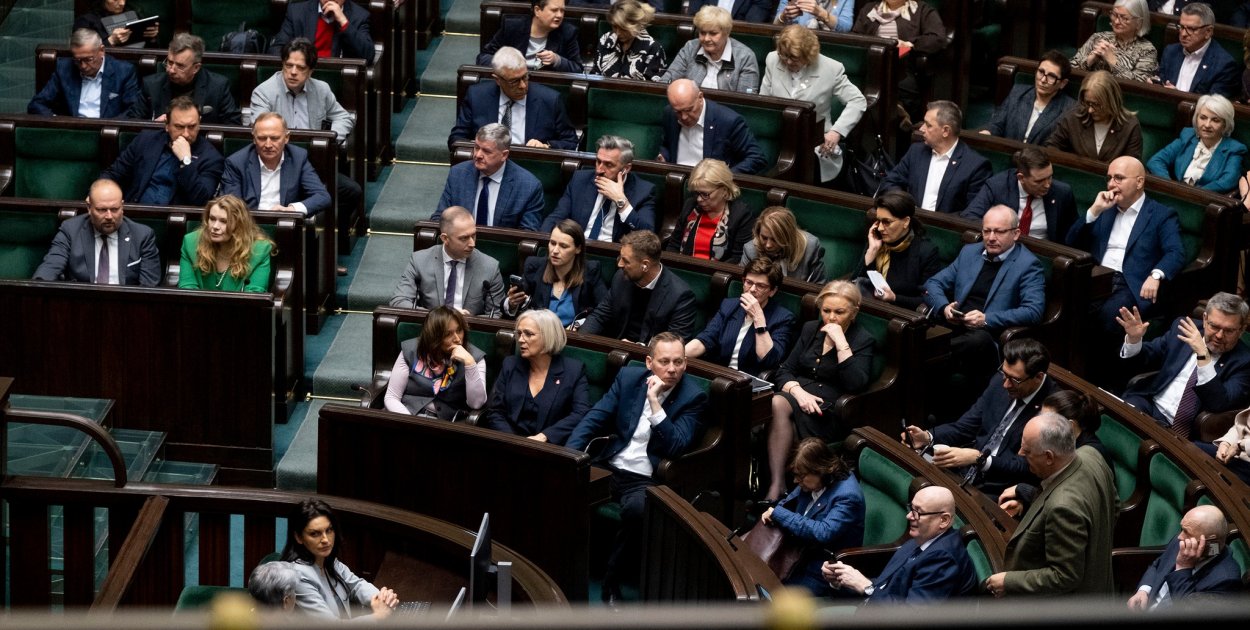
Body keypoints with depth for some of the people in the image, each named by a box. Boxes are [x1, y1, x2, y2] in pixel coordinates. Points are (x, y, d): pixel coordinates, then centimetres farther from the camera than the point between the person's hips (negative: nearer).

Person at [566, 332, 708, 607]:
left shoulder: (693, 398, -4)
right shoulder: (629, 377, 7)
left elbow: (677, 447, -14)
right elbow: (594, 419, 5)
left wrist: (655, 403, -20)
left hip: (646, 480, -4)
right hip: (610, 468, 4)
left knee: (637, 509, -37)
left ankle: (612, 579, -18)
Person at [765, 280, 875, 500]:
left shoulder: (863, 341, 2)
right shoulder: (810, 329, 17)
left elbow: (855, 385, -14)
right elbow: (784, 371, 10)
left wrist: (840, 342, -17)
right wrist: (798, 391, -12)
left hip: (830, 412, -4)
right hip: (798, 397, 4)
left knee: (781, 407, -33)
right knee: (777, 403, -33)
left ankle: (777, 487, -33)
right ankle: (777, 486, -36)